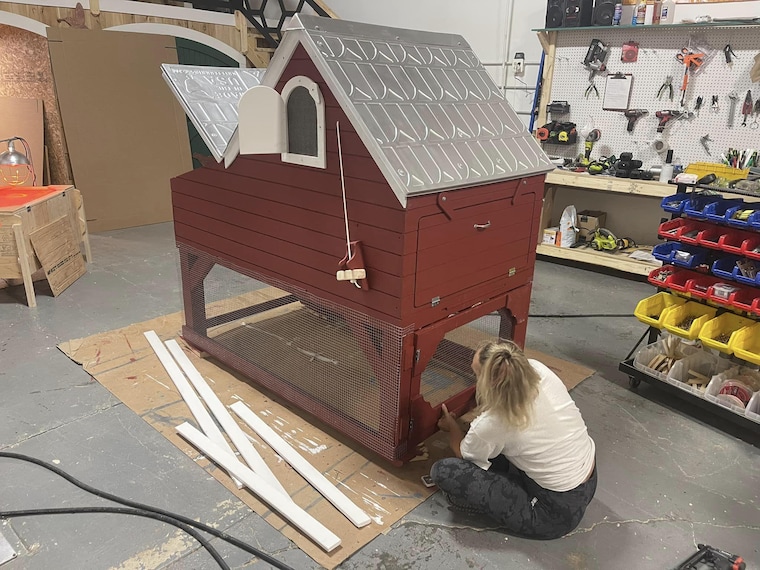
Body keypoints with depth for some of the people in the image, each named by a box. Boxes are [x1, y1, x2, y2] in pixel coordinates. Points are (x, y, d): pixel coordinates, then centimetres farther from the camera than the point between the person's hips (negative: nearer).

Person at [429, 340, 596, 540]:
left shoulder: (489, 425, -27)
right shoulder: (538, 369, -16)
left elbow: (465, 454, -1)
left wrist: (452, 427, 19)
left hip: (558, 512, -7)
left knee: (443, 471, -12)